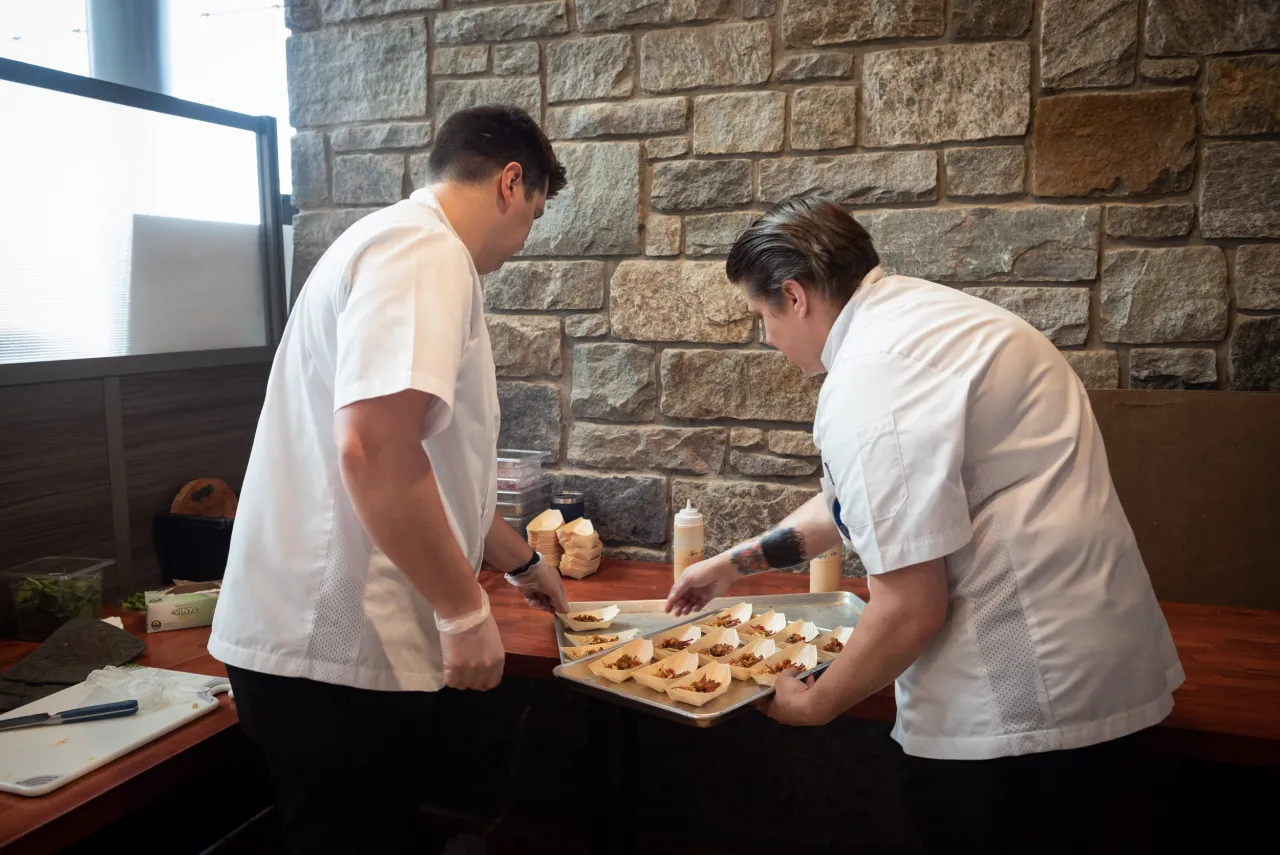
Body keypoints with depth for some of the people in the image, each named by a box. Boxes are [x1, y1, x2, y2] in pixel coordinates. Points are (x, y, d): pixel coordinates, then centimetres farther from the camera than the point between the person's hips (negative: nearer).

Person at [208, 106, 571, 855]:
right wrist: (467, 611, -18)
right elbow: (374, 453, -28)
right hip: (338, 644, -10)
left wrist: (521, 560, 32)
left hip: (335, 631, 10)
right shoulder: (425, 251, -14)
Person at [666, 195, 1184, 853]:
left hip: (1019, 696, -10)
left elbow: (911, 609, -22)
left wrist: (816, 703, -5)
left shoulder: (870, 380, -22)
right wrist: (739, 562, 26)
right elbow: (858, 500, 22)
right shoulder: (924, 311, 10)